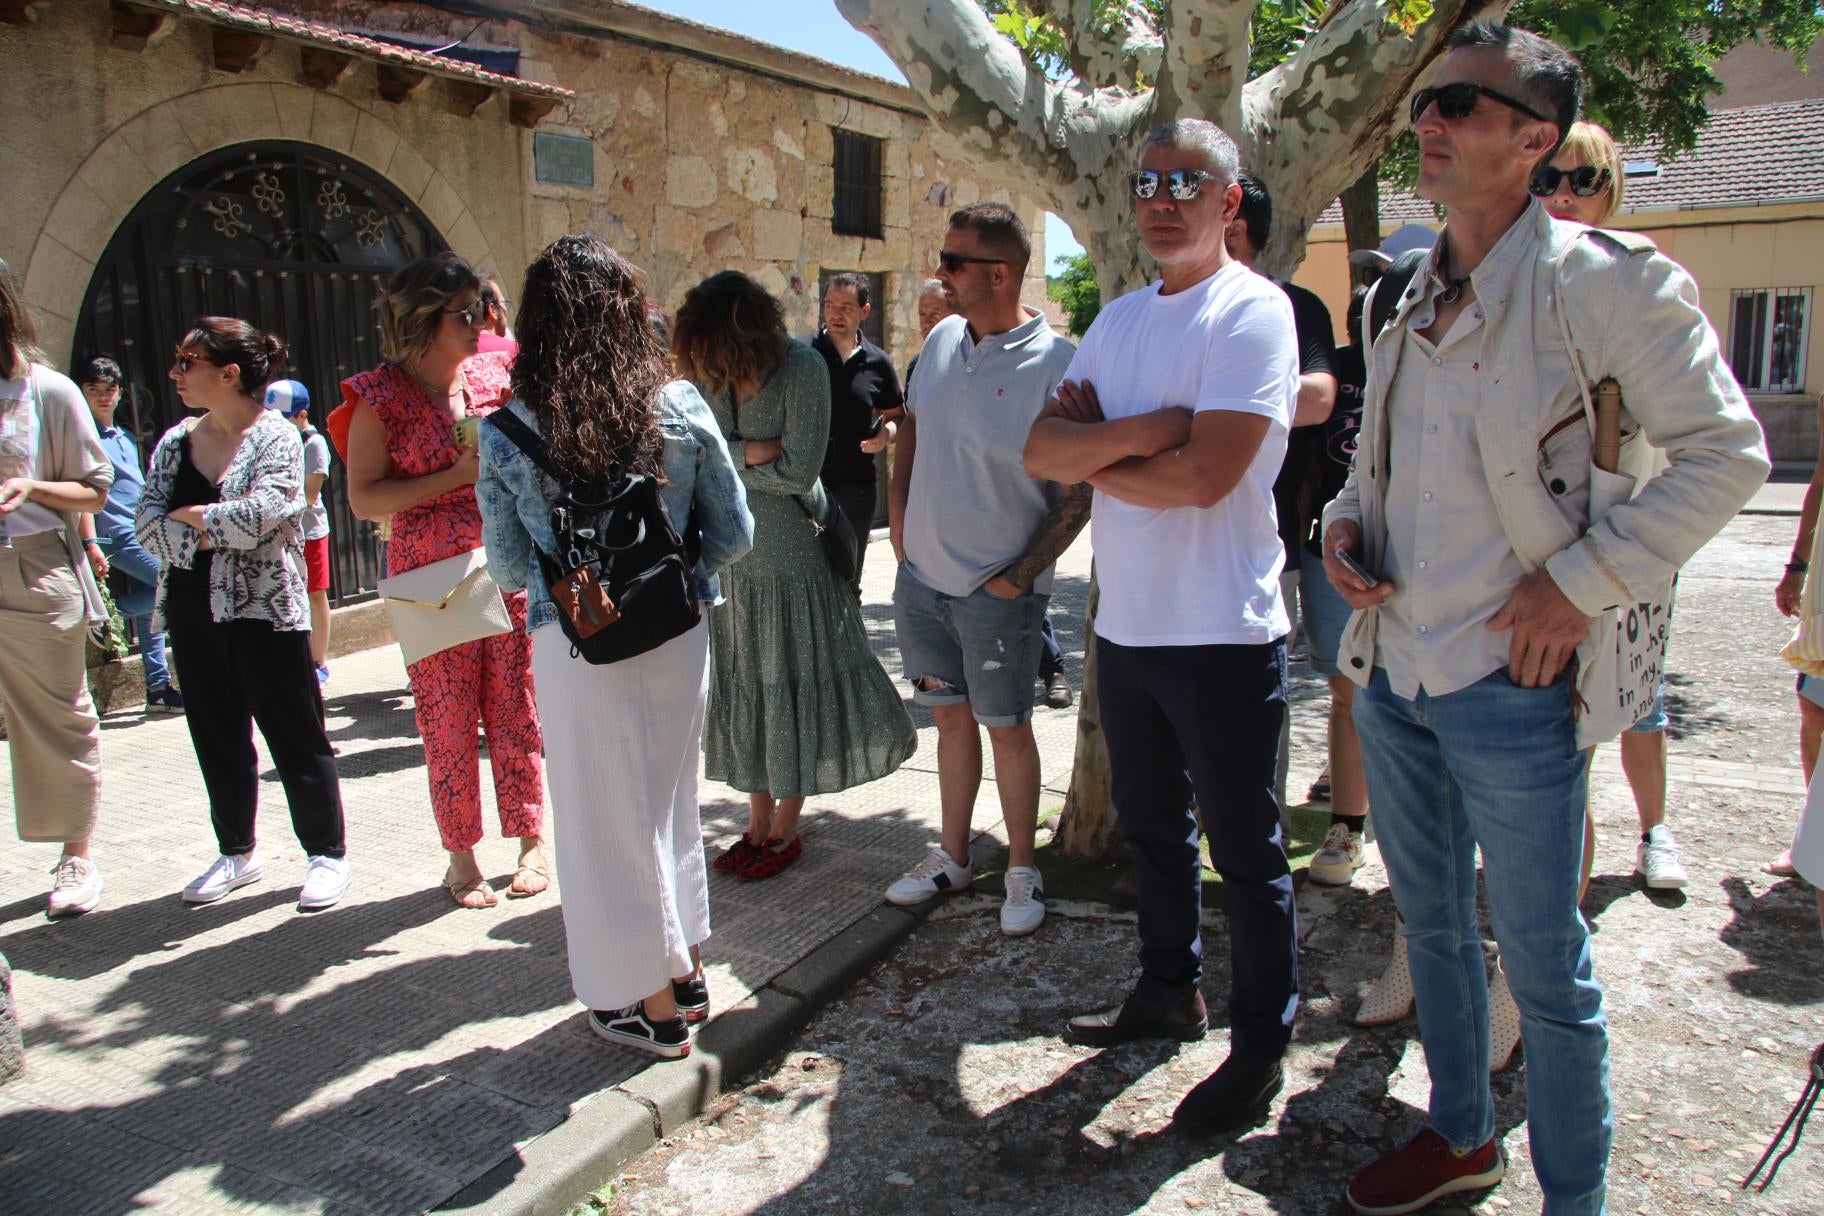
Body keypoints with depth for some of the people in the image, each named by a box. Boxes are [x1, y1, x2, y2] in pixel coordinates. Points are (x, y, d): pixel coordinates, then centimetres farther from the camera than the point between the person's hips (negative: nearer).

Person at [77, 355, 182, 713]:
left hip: (145, 534, 8)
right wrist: (91, 543, -20)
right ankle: (117, 608, -1)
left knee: (151, 609, 6)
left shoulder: (127, 438, 20)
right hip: (121, 537, -8)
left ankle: (158, 687, 9)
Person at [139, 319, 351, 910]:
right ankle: (235, 852, 28)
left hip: (264, 610, -6)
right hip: (194, 613, 6)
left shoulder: (276, 436, -8)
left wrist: (192, 516, -7)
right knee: (217, 739, 14)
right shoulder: (175, 441, 10)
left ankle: (328, 855, 12)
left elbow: (260, 513, -21)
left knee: (295, 736, 1)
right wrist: (208, 535, -14)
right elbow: (147, 522, 2)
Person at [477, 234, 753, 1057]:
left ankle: (652, 1004, 26)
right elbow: (733, 535, -1)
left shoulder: (507, 432, -9)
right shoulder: (680, 408, -6)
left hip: (574, 646, -2)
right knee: (670, 801, 22)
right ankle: (686, 970, 37)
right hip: (676, 635, 3)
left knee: (608, 814, 13)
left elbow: (507, 567, -1)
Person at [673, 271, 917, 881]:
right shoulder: (702, 372, -1)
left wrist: (721, 457, -12)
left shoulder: (800, 367, -15)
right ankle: (758, 822, 27)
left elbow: (799, 471, -20)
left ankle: (786, 830, 21)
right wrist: (750, 452, -17)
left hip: (791, 555, -5)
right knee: (742, 689, 12)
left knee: (792, 687, 5)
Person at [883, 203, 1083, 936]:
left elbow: (1080, 489, -14)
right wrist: (899, 516, 10)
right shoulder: (942, 339, 3)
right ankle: (953, 856, 32)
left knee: (1007, 729, 7)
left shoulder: (1055, 364, -16)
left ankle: (1022, 871, 25)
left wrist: (1020, 574, -15)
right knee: (951, 717, 17)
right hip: (922, 574, 6)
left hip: (997, 592, -6)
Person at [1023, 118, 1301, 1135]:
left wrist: (1093, 455, -7)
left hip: (1222, 633, -7)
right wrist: (1146, 428, -16)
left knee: (1245, 851, 5)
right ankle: (1170, 991, 40)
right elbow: (1043, 451, 0)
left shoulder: (1252, 311, -11)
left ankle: (1262, 1047, 22)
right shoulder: (1120, 319, 12)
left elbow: (1203, 476, -23)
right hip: (1127, 623, 8)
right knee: (1152, 824, 21)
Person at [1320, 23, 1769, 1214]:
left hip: (1508, 679, -7)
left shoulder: (1605, 278, -10)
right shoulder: (1413, 300, 10)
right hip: (1390, 667, 7)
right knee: (1432, 923, 20)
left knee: (1544, 965, 6)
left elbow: (1727, 452, -9)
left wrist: (1581, 581, -15)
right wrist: (1345, 521, 2)